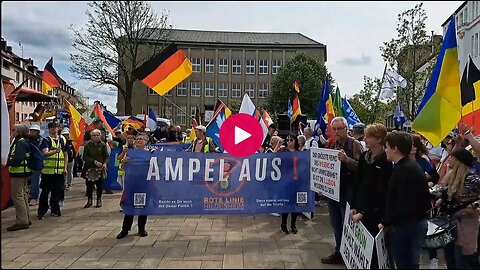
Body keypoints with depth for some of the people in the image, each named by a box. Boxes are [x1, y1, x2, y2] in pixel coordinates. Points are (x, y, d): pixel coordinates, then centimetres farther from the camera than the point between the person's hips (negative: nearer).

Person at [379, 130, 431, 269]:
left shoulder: (407, 170, -20)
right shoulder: (404, 166, 10)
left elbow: (406, 206, -25)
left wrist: (386, 222, -16)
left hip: (408, 226, -9)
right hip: (411, 223, 9)